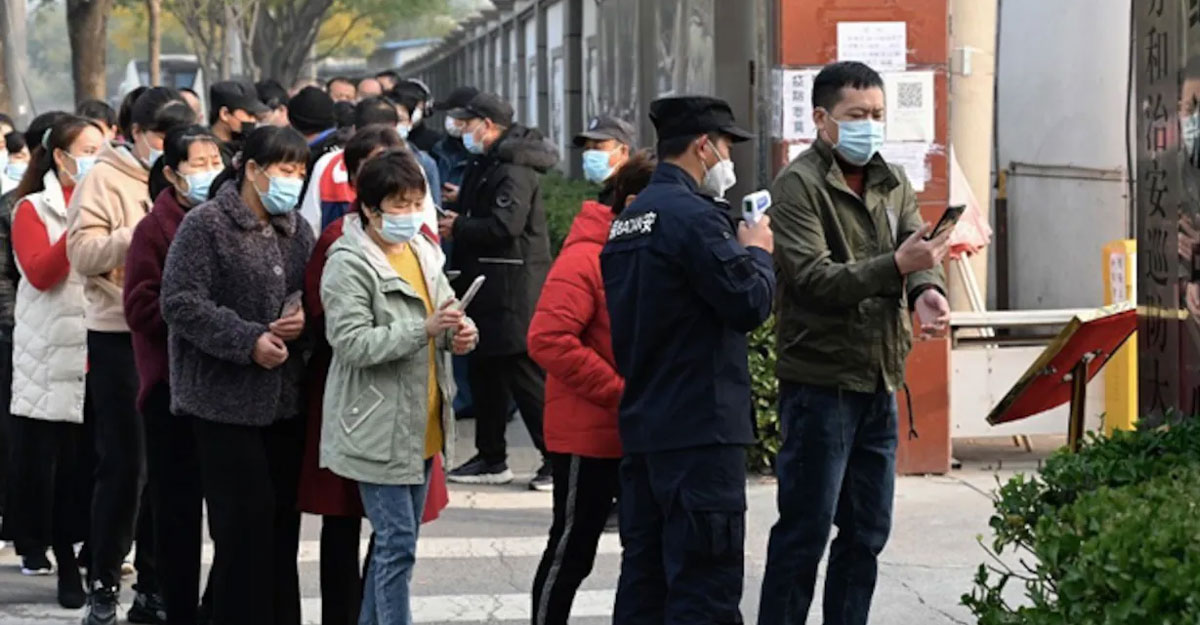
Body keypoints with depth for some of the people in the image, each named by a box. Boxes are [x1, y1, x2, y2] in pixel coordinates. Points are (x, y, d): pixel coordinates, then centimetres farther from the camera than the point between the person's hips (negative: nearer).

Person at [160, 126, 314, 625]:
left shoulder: (296, 230, 13)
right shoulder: (206, 225, -8)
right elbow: (181, 302, -14)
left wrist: (304, 312, -2)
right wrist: (248, 341, -20)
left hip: (285, 400, 6)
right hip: (226, 400, -6)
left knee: (283, 520, 8)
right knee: (244, 520, -8)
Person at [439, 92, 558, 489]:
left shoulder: (514, 169, -16)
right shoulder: (486, 165, 16)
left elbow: (506, 225, -25)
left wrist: (458, 228, -14)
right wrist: (457, 220, 3)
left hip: (514, 290, -11)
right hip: (489, 287, 11)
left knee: (524, 374, -8)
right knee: (485, 371, 15)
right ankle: (491, 459, 24)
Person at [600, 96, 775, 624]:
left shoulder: (629, 220, 15)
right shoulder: (694, 216, -15)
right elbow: (750, 302, -19)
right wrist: (758, 252, 1)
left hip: (641, 427, 9)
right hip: (701, 429, -9)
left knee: (645, 576, 12)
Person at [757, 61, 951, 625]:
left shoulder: (892, 183, 14)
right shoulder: (798, 186, -9)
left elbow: (918, 250, 2)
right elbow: (813, 278, -19)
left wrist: (926, 291, -21)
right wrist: (895, 266, -31)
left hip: (878, 383, 7)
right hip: (821, 382, -7)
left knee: (867, 533, 12)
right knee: (805, 531, -5)